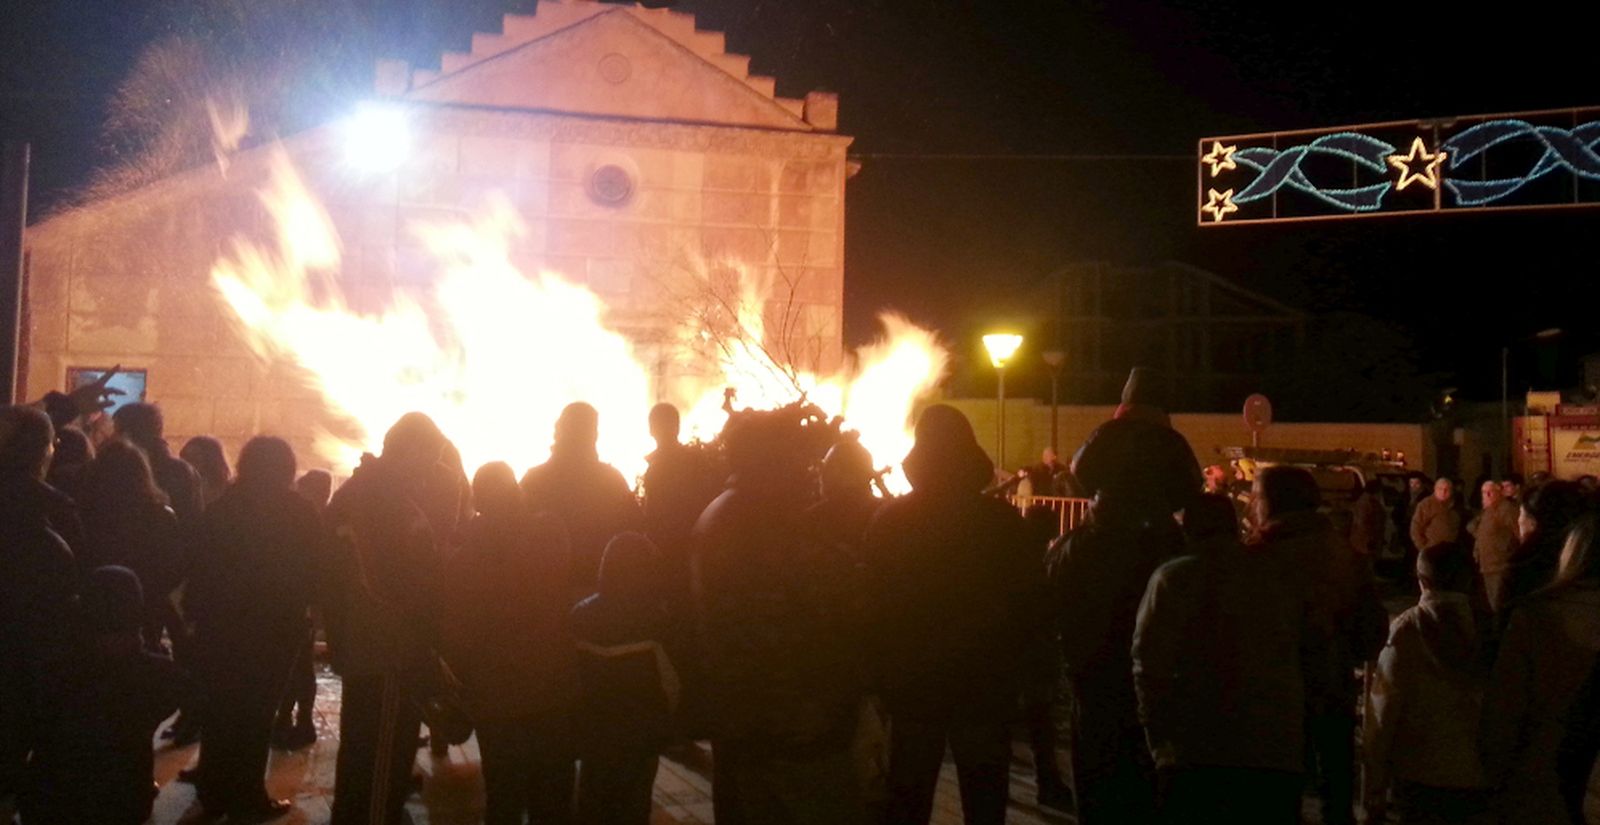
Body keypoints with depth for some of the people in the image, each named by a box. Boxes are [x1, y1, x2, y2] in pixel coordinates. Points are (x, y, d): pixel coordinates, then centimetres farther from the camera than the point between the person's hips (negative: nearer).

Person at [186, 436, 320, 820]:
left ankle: (215, 792, 24)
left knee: (221, 708, 15)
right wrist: (299, 606, 6)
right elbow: (312, 564, -7)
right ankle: (247, 798, 7)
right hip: (272, 625, -4)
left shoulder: (222, 506, 2)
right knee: (256, 712, 3)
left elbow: (201, 563, 2)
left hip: (220, 622, 4)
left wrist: (199, 612, 7)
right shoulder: (296, 509, -8)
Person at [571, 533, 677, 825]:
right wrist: (666, 719, 3)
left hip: (592, 731, 4)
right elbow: (669, 682, -14)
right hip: (637, 733, -4)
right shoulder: (651, 616, -17)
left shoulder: (582, 614, -3)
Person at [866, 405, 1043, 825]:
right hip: (988, 684, 0)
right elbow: (1031, 606, -1)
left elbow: (873, 603, -4)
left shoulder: (889, 521, -7)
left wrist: (886, 669, 8)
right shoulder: (1005, 521, -6)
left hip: (912, 682, 0)